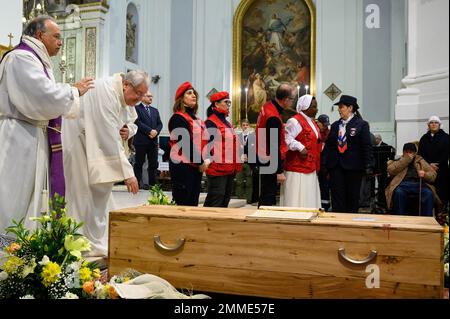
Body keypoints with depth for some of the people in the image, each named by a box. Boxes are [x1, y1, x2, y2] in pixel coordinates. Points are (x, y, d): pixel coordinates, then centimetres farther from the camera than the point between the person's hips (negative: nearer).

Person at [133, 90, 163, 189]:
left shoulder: (155, 110, 19)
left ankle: (152, 183, 11)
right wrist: (150, 131, -17)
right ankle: (138, 183, 11)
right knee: (139, 163, 3)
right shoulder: (137, 108, -1)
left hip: (153, 141, 5)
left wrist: (156, 131, -7)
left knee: (154, 163, 5)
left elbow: (160, 124, 13)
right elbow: (138, 122, -13)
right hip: (141, 141, -5)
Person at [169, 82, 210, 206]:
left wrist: (207, 160, 1)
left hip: (197, 167, 9)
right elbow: (187, 144, -18)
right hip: (183, 167, -9)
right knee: (183, 204, -3)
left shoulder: (195, 118, 17)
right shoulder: (178, 118, -11)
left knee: (194, 203, 12)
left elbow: (204, 140, 14)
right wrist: (201, 163, -14)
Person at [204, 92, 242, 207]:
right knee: (215, 201, -6)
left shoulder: (227, 123, 19)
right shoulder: (210, 123, -9)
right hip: (217, 168, -9)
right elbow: (209, 145, -16)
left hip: (230, 169, 9)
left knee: (226, 199, 14)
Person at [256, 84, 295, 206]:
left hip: (265, 159, 10)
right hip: (271, 164, -10)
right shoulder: (274, 117, -25)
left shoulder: (268, 106, 5)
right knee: (269, 197, -2)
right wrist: (279, 171, -21)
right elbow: (274, 147, -25)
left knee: (266, 194, 19)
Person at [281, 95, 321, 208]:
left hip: (310, 168, 9)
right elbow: (286, 138, -24)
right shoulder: (295, 121, -12)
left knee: (310, 200, 12)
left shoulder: (312, 122, 18)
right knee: (297, 199, -6)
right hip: (297, 168, -9)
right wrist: (300, 147, -26)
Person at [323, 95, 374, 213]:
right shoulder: (335, 125, 12)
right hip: (336, 166, 3)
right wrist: (325, 164, 3)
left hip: (353, 166, -3)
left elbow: (367, 147, -5)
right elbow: (329, 145, 10)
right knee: (337, 198, 2)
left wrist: (368, 166, -11)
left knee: (352, 198, 8)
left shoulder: (362, 125, 0)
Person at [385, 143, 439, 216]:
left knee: (429, 193, -32)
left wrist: (425, 175, -12)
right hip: (403, 184, -1)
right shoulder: (398, 161, 21)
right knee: (399, 192, -36)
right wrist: (406, 159, 0)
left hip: (419, 184, 1)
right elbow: (390, 170, -2)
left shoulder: (421, 161, 23)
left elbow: (433, 175, 12)